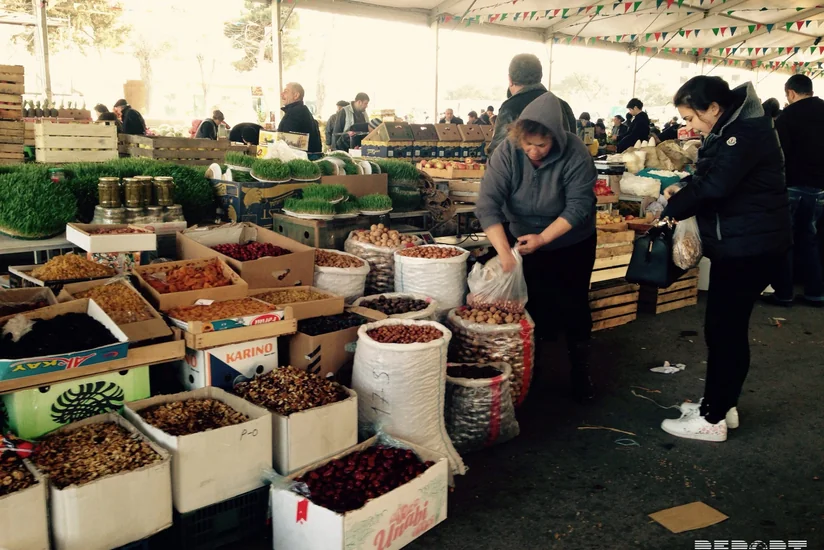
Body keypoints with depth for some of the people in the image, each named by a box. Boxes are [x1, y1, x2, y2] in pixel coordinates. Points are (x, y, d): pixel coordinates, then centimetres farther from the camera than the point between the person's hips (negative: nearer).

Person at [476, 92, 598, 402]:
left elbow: (578, 206, -23)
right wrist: (504, 252, -40)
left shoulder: (575, 153, -24)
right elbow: (488, 205, -30)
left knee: (573, 308, 5)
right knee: (530, 307, 5)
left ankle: (580, 374, 22)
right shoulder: (507, 151, -22)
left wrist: (542, 238, -32)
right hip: (522, 240, 1)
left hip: (571, 244, -1)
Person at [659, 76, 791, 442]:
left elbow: (715, 186, -26)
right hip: (738, 243, 11)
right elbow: (715, 181, 17)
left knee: (722, 329, -5)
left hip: (750, 246, -11)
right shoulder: (730, 129, 14)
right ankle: (723, 404, 27)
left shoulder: (747, 132, -20)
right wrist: (685, 194, -2)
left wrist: (672, 207, -11)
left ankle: (713, 419, 6)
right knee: (729, 327, 16)